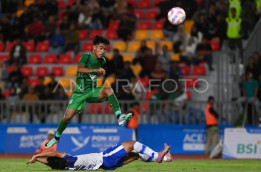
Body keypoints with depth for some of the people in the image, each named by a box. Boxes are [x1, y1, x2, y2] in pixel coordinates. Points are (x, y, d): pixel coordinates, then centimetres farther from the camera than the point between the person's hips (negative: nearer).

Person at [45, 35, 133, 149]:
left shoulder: (102, 61, 4)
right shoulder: (86, 56, -13)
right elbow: (79, 68, -34)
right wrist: (96, 70, -43)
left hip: (93, 91, 3)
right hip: (80, 92, -3)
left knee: (108, 90, -29)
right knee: (67, 117, -5)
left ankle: (120, 117, -38)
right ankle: (57, 137, 22)